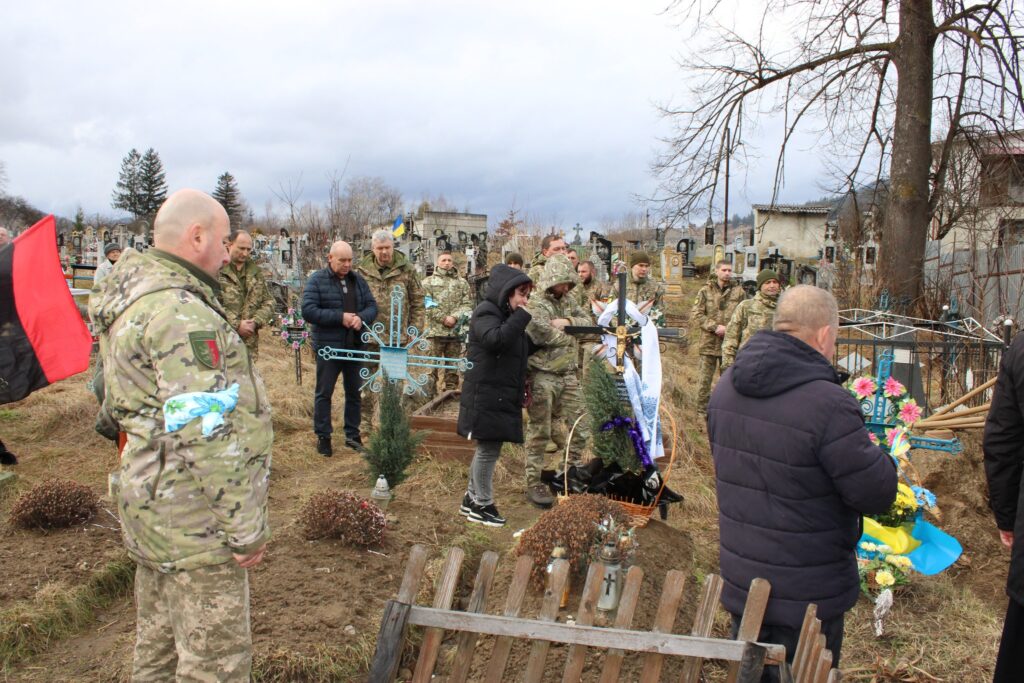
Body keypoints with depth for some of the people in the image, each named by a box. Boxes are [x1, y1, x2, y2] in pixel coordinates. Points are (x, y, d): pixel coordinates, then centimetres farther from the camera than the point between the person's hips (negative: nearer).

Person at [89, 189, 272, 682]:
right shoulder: (182, 313, -24)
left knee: (159, 642, 24)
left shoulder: (129, 294, 10)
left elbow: (117, 403, 20)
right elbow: (208, 438, -27)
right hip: (196, 520, -10)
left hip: (151, 501, 10)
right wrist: (245, 528, -19)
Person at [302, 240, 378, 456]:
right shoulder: (317, 280, -7)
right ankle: (323, 436, 15)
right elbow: (308, 311, -17)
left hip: (355, 346, 5)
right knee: (324, 393, 4)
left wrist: (361, 317, -16)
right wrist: (340, 317, -20)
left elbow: (372, 306, 7)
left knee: (354, 392, 13)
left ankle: (352, 434, 25)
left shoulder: (358, 280, 9)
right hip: (328, 347, -5)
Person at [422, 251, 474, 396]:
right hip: (435, 330, -2)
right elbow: (428, 305, -3)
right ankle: (429, 396, 0)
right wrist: (444, 318, -12)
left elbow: (467, 304, 5)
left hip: (456, 331, 2)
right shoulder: (428, 282, 8)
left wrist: (455, 317, -11)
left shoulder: (462, 282, 14)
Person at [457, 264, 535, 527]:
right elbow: (495, 339, -29)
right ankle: (482, 505, 7)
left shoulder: (508, 316, 19)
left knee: (487, 448, 14)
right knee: (488, 448, -4)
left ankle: (471, 500, 24)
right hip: (486, 395, -9)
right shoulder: (486, 312, -10)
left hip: (503, 397, 9)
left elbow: (520, 353, 23)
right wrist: (522, 316, -21)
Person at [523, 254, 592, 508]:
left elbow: (587, 321, 8)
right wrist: (571, 331, -9)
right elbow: (542, 335, -26)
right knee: (540, 432, -1)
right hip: (543, 377, -7)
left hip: (568, 375, 7)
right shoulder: (536, 306, -12)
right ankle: (533, 483, 8)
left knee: (580, 428, 11)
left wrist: (567, 321, -11)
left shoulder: (568, 300, 13)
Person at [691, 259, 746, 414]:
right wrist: (715, 327, -12)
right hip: (709, 343, -1)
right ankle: (703, 410, 14)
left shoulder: (738, 291, 4)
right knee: (705, 378, 4)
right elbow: (695, 314, -3)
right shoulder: (706, 291, 2)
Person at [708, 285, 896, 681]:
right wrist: (880, 458, 2)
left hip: (739, 582, 6)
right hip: (807, 594, -6)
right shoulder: (827, 404, -28)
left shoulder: (727, 386, -3)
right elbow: (877, 495, -18)